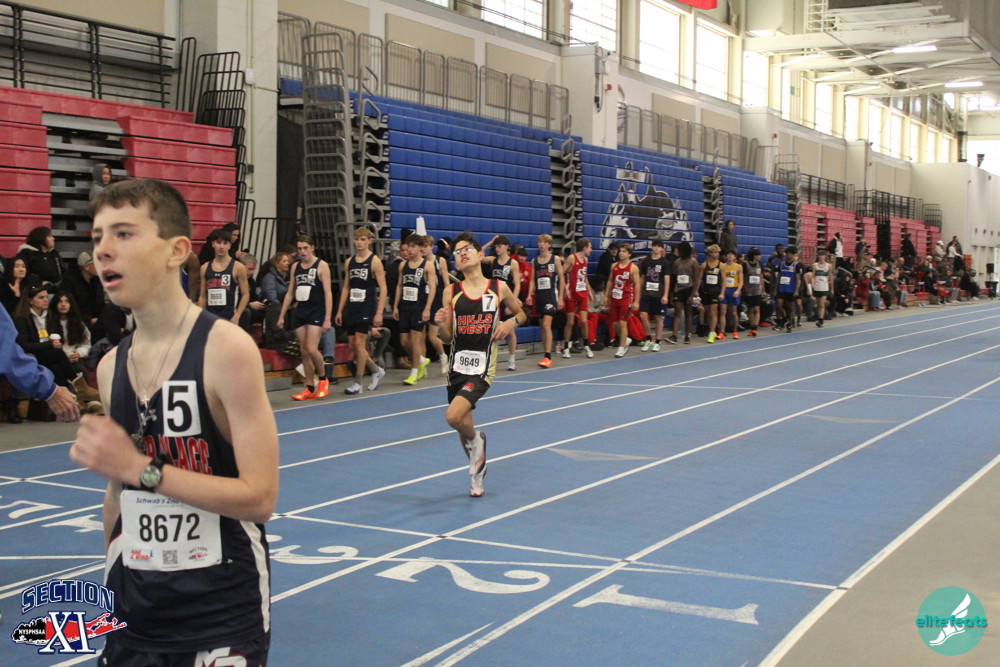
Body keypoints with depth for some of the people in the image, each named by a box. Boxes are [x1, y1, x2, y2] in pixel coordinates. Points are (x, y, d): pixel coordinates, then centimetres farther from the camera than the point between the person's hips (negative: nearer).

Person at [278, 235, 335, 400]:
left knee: (311, 349, -17)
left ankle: (323, 379, 7)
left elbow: (328, 293, -8)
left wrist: (327, 318, -15)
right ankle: (310, 389, 10)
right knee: (304, 351, 4)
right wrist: (281, 316, 13)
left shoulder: (321, 266, -4)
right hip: (300, 312, 6)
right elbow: (290, 292, 18)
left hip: (316, 312, -6)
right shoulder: (295, 267, 13)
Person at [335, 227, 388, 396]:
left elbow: (383, 288, -8)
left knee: (359, 344, -9)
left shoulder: (374, 261, -6)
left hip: (367, 308, -6)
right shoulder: (349, 262, 11)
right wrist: (340, 311, 11)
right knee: (352, 345, 7)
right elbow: (346, 287, 16)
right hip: (351, 308, 6)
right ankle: (376, 371, 27)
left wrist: (379, 313, -15)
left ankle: (358, 383, 0)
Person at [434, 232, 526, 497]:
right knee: (463, 426, 14)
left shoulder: (498, 288, -1)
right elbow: (448, 335, 4)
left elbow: (521, 314, 15)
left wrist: (511, 322, -6)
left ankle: (477, 440, 11)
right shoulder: (451, 292, 2)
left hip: (482, 367, -3)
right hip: (457, 364, 3)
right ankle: (478, 472, 39)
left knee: (453, 416, -23)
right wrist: (441, 323, -17)